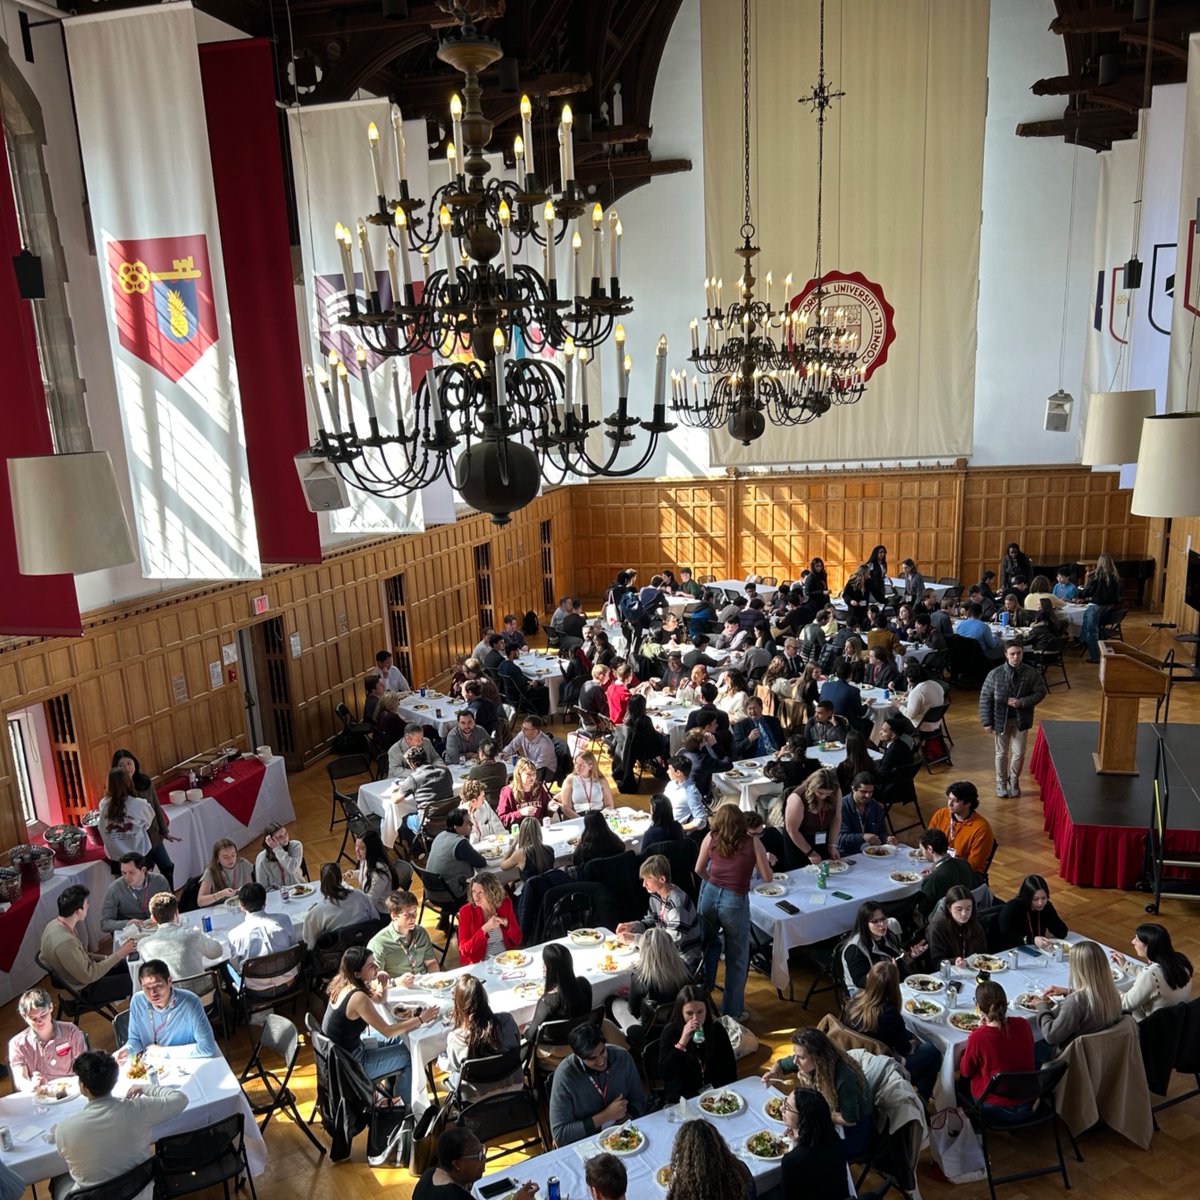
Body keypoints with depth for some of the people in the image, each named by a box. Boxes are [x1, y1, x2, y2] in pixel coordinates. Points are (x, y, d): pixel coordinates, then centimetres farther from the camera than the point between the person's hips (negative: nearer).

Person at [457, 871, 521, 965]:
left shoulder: (505, 904, -2)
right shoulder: (466, 911, -8)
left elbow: (517, 940, 4)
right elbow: (464, 950, -11)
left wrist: (506, 923, -14)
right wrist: (484, 929, -22)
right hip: (480, 962, -3)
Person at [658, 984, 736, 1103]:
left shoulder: (717, 1029, -3)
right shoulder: (671, 1032, -13)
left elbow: (729, 1065, 7)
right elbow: (665, 1074, -23)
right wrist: (682, 1042, -30)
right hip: (682, 1096, -3)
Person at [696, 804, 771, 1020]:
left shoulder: (711, 838, 1)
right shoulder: (752, 843, -6)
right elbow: (767, 878, -1)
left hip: (709, 896, 3)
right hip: (735, 902, -3)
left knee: (709, 945, 28)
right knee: (736, 959, 14)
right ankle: (732, 1012, 25)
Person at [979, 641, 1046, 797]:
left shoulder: (1032, 673, -10)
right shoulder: (995, 674, -13)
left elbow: (1040, 693, -2)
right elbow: (985, 698, -8)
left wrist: (1022, 702, -18)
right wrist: (987, 721, -9)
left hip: (1021, 719, 1)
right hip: (1001, 718, -1)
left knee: (1019, 753, 8)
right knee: (1002, 753, 12)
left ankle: (1014, 780, 32)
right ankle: (1001, 782, 30)